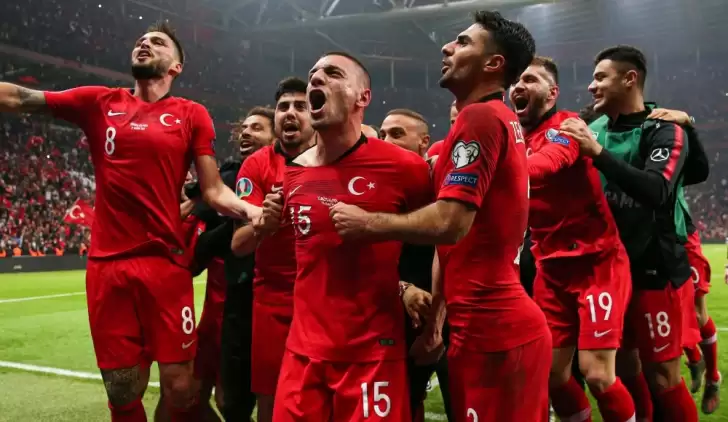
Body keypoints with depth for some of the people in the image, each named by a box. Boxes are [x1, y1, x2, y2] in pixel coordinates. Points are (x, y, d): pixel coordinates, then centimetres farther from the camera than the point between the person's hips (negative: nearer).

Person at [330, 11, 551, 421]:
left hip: (490, 329, -10)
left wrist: (366, 222, -8)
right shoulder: (504, 120, 18)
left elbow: (450, 223, -22)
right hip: (509, 322, 10)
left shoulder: (479, 118, -13)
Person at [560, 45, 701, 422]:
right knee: (625, 367, 13)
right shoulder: (594, 129, 8)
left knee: (661, 375, -1)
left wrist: (599, 153, -32)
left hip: (652, 269, -5)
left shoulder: (664, 131, -8)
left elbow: (657, 192, -27)